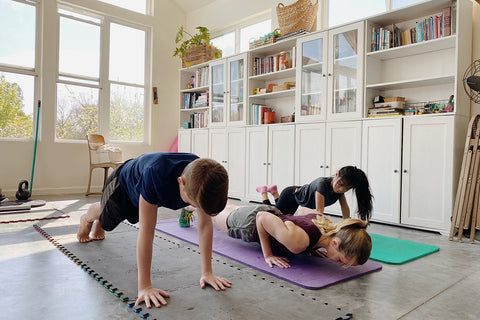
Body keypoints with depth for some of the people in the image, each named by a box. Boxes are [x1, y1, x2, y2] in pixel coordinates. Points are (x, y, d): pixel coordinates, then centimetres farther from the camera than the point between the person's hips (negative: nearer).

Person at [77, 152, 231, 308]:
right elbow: (146, 231, -49)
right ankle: (87, 218, 61)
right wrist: (144, 287, -46)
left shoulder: (203, 181, -38)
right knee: (107, 222, 24)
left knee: (132, 217, 33)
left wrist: (207, 273, -29)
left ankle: (97, 224, 66)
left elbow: (205, 224, -30)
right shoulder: (155, 174, -52)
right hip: (123, 182, -4)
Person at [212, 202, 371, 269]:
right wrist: (267, 255, -27)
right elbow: (262, 218, -35)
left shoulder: (329, 224, -25)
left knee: (232, 208, 37)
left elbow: (305, 210, -3)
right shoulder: (299, 242, -46)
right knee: (217, 211, 28)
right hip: (250, 223, -6)